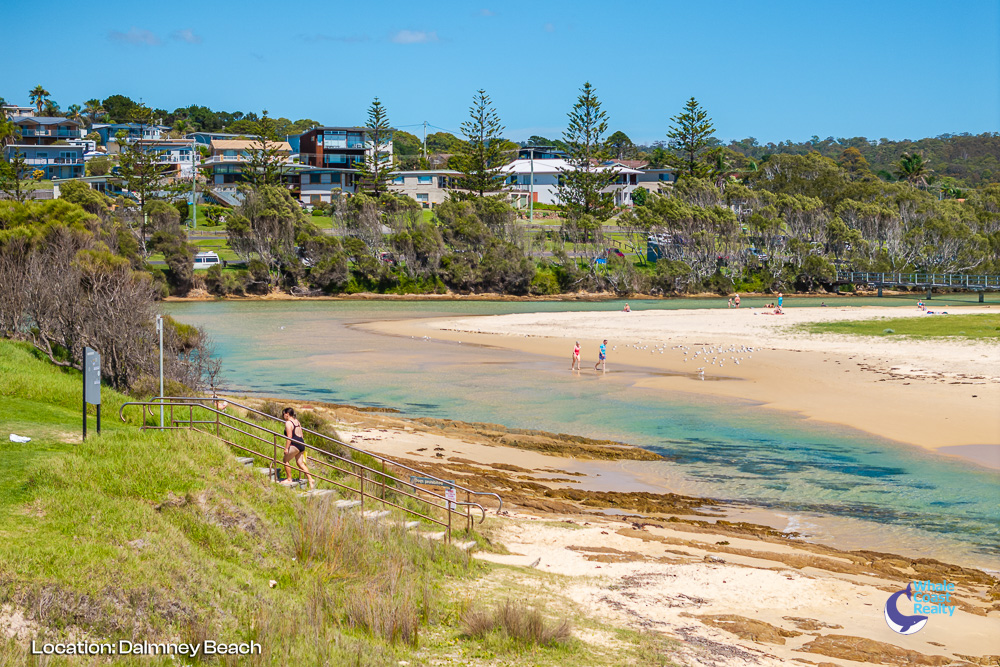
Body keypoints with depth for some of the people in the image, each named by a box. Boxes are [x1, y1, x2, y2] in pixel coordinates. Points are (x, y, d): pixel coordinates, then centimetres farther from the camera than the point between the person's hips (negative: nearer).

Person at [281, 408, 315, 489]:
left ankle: (289, 479, 9)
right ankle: (311, 480, 0)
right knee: (300, 463, 10)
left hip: (295, 444, -9)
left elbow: (289, 437, -17)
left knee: (285, 460, 6)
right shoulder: (297, 421, 18)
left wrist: (286, 448, -16)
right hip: (301, 443, 9)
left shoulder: (288, 423, -9)